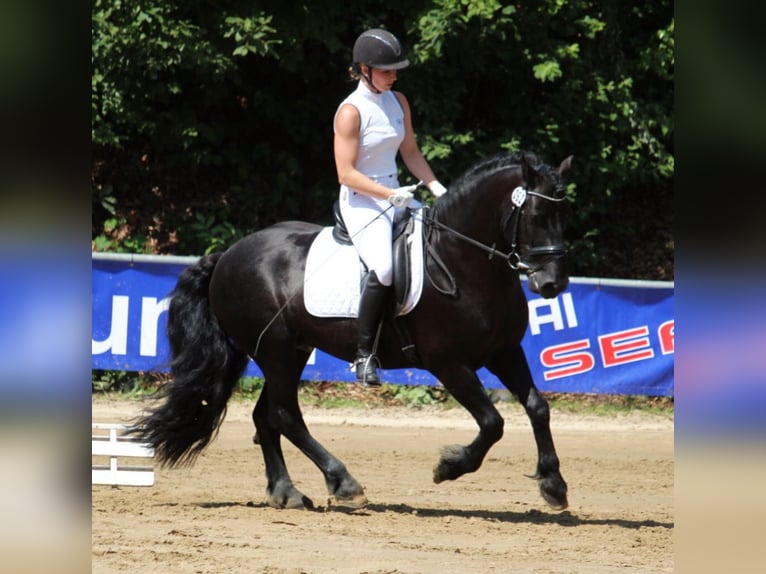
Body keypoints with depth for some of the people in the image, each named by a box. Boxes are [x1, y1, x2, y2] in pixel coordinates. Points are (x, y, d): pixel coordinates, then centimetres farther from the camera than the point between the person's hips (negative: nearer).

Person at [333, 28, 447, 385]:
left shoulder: (398, 102, 9)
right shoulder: (351, 111, -13)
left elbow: (410, 152, 16)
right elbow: (346, 174, -16)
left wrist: (436, 187, 1)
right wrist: (390, 194, -24)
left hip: (397, 197, 8)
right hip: (362, 203, -8)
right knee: (382, 268, -32)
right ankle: (364, 354, -21)